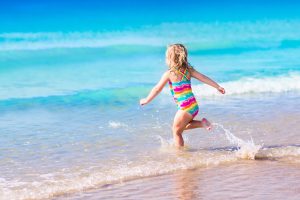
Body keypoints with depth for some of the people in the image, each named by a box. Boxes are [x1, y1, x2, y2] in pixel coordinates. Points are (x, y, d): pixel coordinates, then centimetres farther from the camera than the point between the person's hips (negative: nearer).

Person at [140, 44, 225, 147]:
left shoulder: (169, 74, -8)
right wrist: (218, 86, 15)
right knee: (181, 126, 26)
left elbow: (157, 89, -1)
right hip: (194, 106, 7)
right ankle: (202, 123, 11)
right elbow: (203, 78, 7)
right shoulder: (188, 70, 7)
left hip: (185, 108, -7)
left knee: (176, 131, 9)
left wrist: (146, 100, 11)